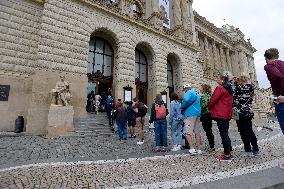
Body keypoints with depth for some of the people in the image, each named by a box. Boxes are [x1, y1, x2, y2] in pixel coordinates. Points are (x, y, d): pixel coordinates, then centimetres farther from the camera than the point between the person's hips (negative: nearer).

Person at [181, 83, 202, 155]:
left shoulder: (189, 92, -6)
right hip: (198, 114, 9)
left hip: (190, 114, -9)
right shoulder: (196, 93, 21)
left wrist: (182, 107, -8)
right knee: (197, 132, 10)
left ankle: (192, 149, -13)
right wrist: (185, 108, 20)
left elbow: (186, 100, -26)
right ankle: (199, 149, 14)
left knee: (187, 133, -6)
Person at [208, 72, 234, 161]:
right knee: (225, 134, 15)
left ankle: (227, 155, 1)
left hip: (220, 114, -9)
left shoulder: (220, 88, -11)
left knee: (223, 134, -5)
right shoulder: (229, 89, 18)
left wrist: (209, 107, 3)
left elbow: (213, 99, -15)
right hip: (227, 114, 9)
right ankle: (228, 152, 22)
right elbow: (229, 102, 20)